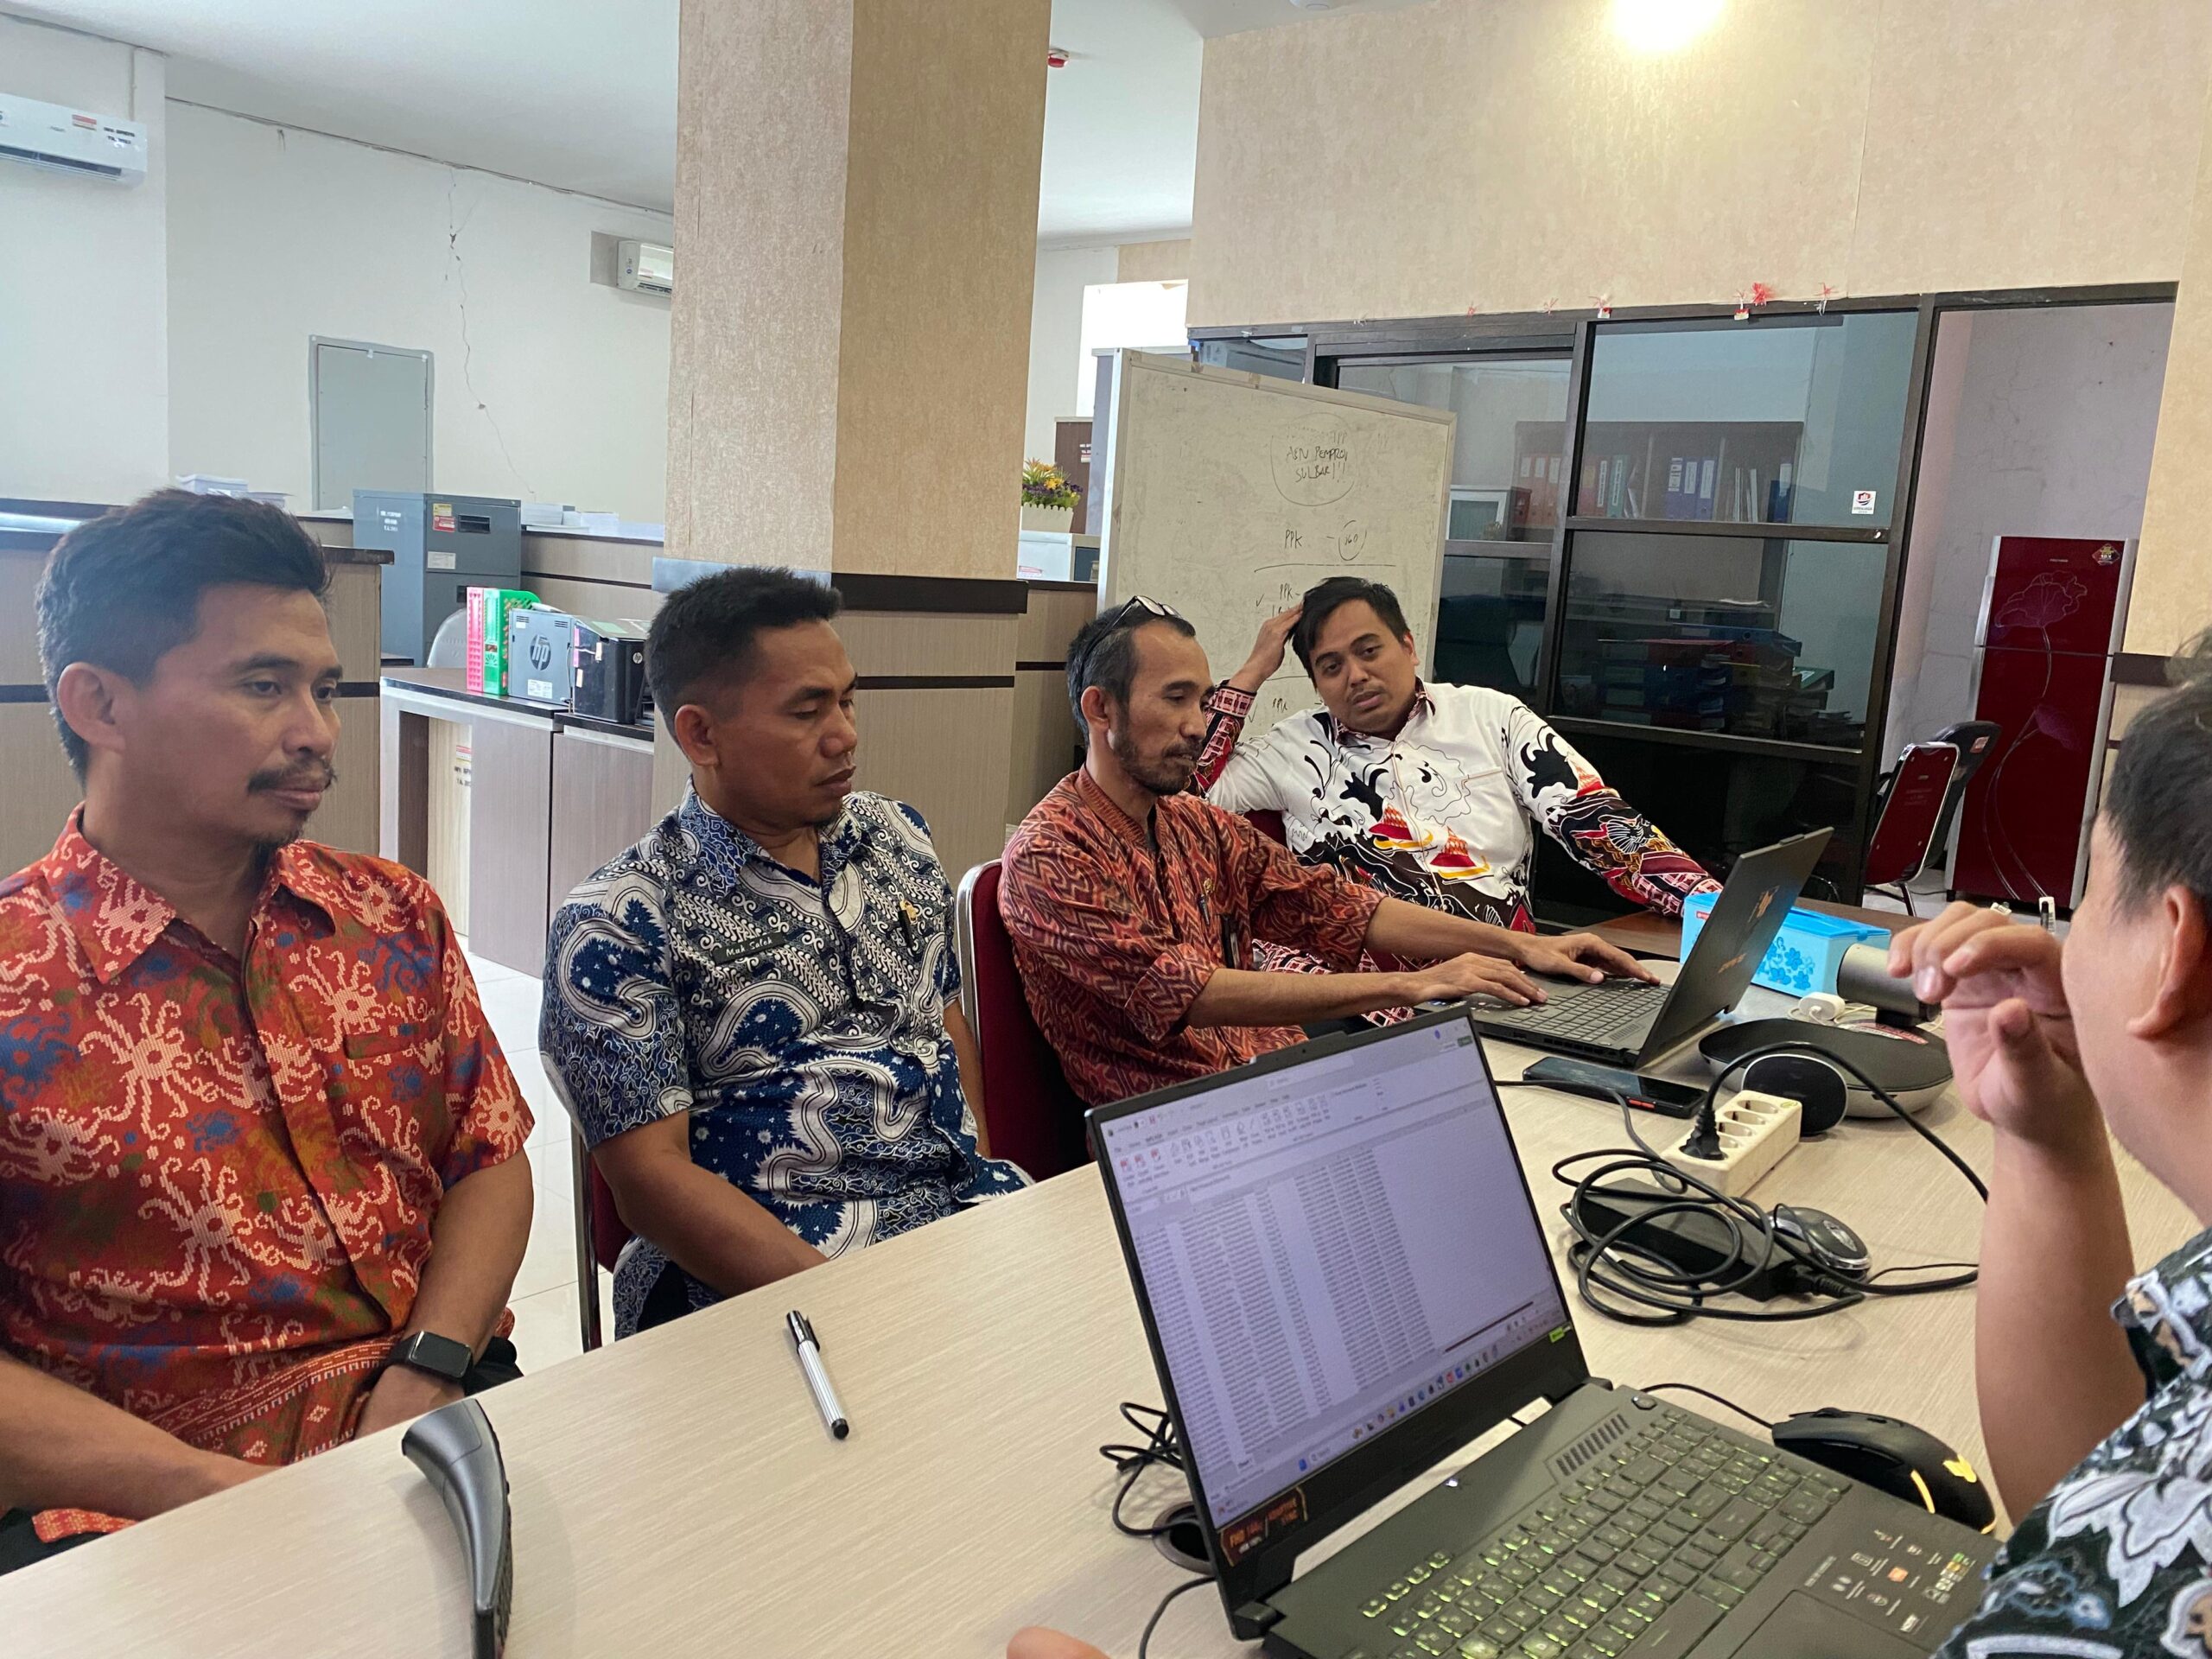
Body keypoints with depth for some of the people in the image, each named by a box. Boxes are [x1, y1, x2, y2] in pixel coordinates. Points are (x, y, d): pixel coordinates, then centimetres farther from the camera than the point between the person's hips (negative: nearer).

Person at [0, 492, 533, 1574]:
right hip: (142, 1513, -5)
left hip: (445, 1428, 5)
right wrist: (211, 1488, -16)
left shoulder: (393, 917, 8)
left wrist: (428, 1374, -7)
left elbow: (489, 1159, 9)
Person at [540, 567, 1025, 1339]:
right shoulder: (616, 926, -6)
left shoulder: (899, 839, 14)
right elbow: (651, 1178, -10)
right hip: (753, 1278, -7)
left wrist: (997, 1188, 7)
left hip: (963, 1217, 7)